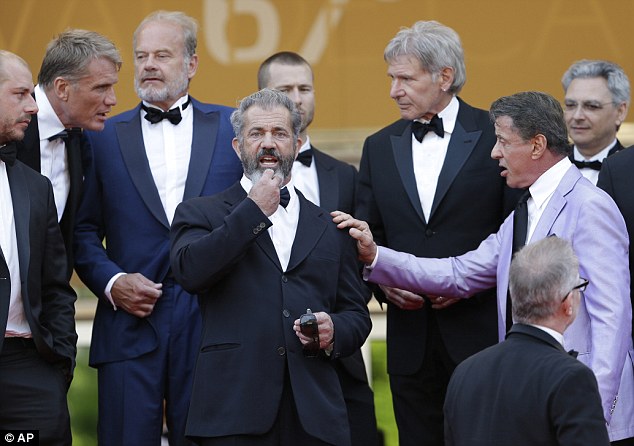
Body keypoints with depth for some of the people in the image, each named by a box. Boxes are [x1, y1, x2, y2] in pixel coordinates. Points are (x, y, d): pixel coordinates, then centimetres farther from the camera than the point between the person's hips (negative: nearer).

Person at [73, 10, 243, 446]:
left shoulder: (232, 127, 9)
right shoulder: (105, 136, 10)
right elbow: (83, 229, 9)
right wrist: (111, 282, -7)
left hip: (213, 323, 0)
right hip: (132, 320, 0)